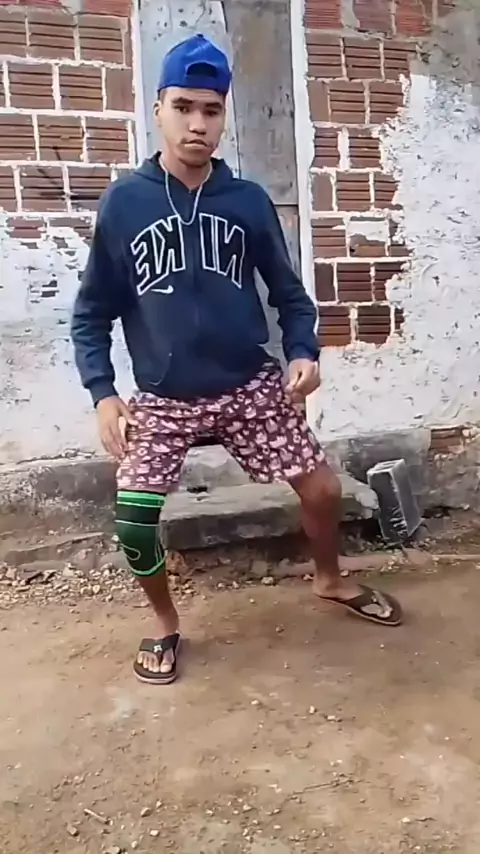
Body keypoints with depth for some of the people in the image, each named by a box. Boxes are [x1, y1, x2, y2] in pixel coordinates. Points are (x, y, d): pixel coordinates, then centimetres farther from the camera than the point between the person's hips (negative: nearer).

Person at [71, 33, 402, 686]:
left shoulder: (250, 202, 2)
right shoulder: (122, 203, -2)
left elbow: (288, 292, 9)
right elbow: (92, 311, 1)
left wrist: (304, 352, -9)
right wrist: (103, 392, -11)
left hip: (253, 386, 1)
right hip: (162, 400, -1)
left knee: (322, 488, 1)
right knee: (132, 520, -10)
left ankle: (330, 580, 34)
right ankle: (165, 622, 21)